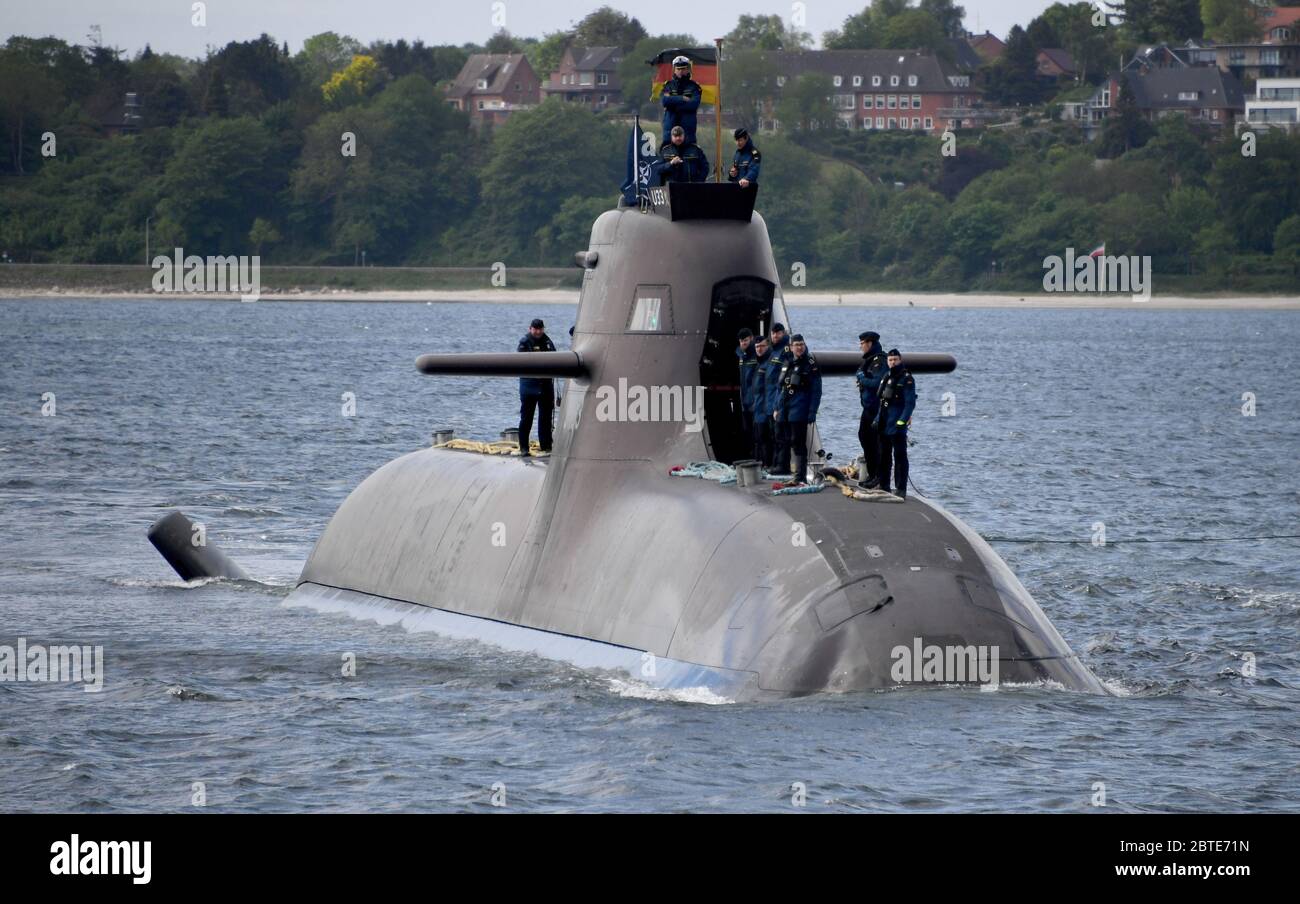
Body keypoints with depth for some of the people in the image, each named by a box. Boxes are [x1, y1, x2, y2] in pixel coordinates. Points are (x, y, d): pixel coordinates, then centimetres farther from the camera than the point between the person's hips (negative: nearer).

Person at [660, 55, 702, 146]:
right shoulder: (668, 85, 10)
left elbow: (694, 104, -11)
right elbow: (664, 101, -8)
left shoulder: (694, 86, 5)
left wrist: (672, 101, -9)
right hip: (670, 124, 1)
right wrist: (682, 99, -12)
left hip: (688, 125, -1)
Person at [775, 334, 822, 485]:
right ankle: (798, 475, 18)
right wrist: (778, 408, 15)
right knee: (792, 442, 11)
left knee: (798, 443, -11)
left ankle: (800, 477, -11)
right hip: (786, 409, 7)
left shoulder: (810, 364, -6)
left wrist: (812, 412, -15)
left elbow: (816, 391, -8)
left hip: (800, 409, -7)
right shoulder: (787, 363, 13)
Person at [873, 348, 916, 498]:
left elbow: (910, 403, -16)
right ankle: (884, 486, 23)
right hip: (884, 425, 8)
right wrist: (877, 419, 17)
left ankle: (901, 489, -5)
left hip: (897, 425, -8)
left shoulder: (907, 379, -10)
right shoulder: (886, 377, 14)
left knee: (900, 457, -6)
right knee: (883, 456, 14)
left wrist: (902, 421, -24)